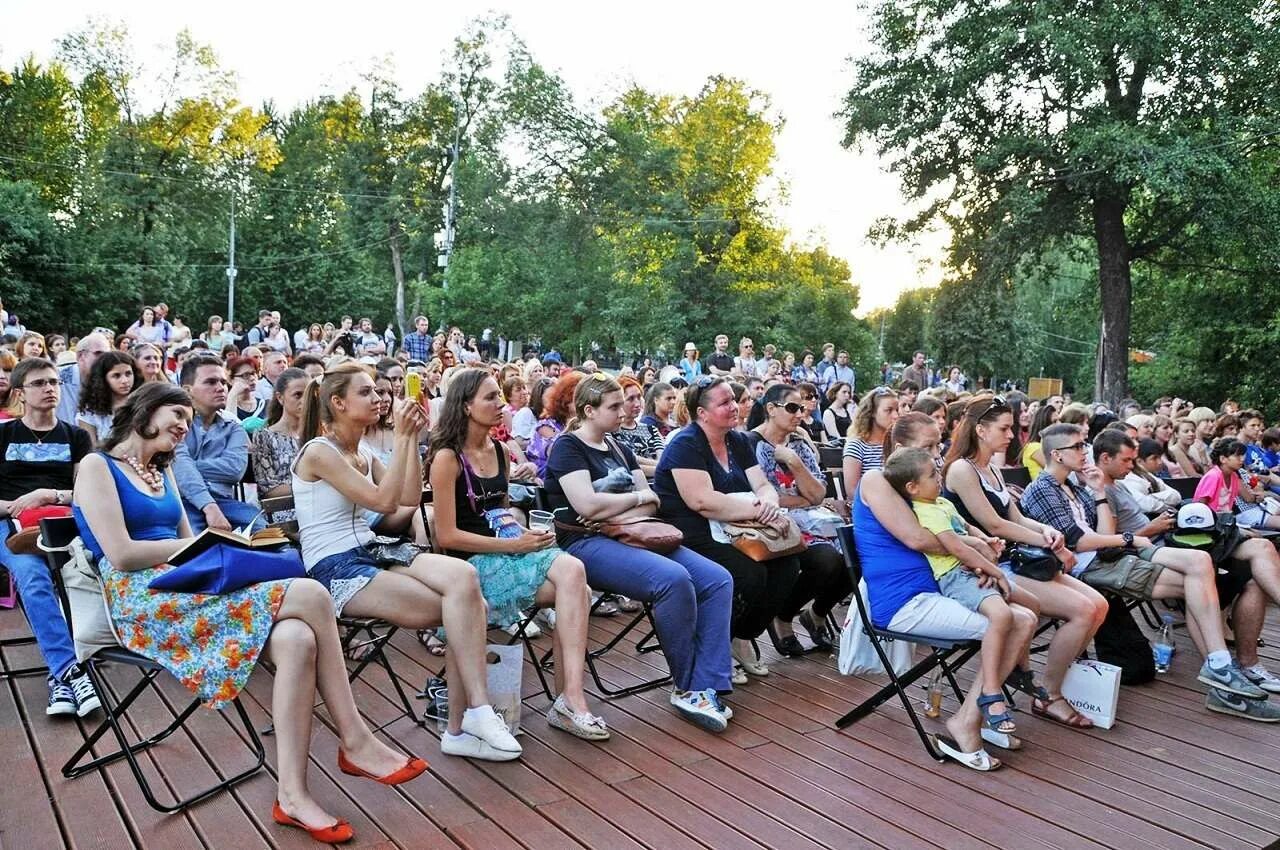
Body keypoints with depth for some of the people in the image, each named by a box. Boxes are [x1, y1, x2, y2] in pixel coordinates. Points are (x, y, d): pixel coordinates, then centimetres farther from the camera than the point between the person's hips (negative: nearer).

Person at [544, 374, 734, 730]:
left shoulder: (618, 447, 21)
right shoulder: (568, 447, -1)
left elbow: (651, 503, 12)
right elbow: (588, 505, -17)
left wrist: (616, 515, -9)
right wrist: (638, 496, -3)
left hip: (628, 539, 8)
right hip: (585, 544, -8)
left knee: (718, 580, -12)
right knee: (674, 579, -32)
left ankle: (706, 687, -17)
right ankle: (687, 688, -13)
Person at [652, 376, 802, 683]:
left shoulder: (739, 441, 12)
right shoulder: (685, 445, -12)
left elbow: (763, 486, 6)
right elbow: (703, 501, -24)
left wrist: (770, 503, -19)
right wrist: (760, 511, -23)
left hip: (729, 536, 8)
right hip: (689, 540, -7)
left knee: (786, 565, -13)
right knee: (751, 573, -27)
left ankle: (743, 638, 6)